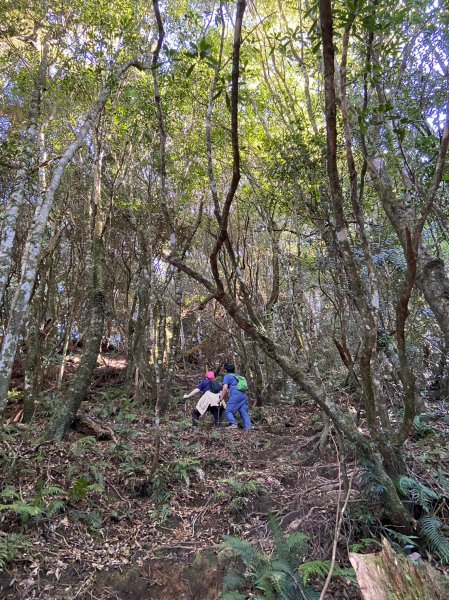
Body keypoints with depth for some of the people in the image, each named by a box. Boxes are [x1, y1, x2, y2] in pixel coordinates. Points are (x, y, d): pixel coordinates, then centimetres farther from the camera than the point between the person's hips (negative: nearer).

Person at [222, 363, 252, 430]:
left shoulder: (227, 376, 8)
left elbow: (225, 388, -2)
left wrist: (221, 398, 7)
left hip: (235, 395, -6)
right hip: (244, 395, 6)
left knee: (228, 411, 2)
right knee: (244, 411, 5)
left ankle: (233, 424, -14)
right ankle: (248, 427, -4)